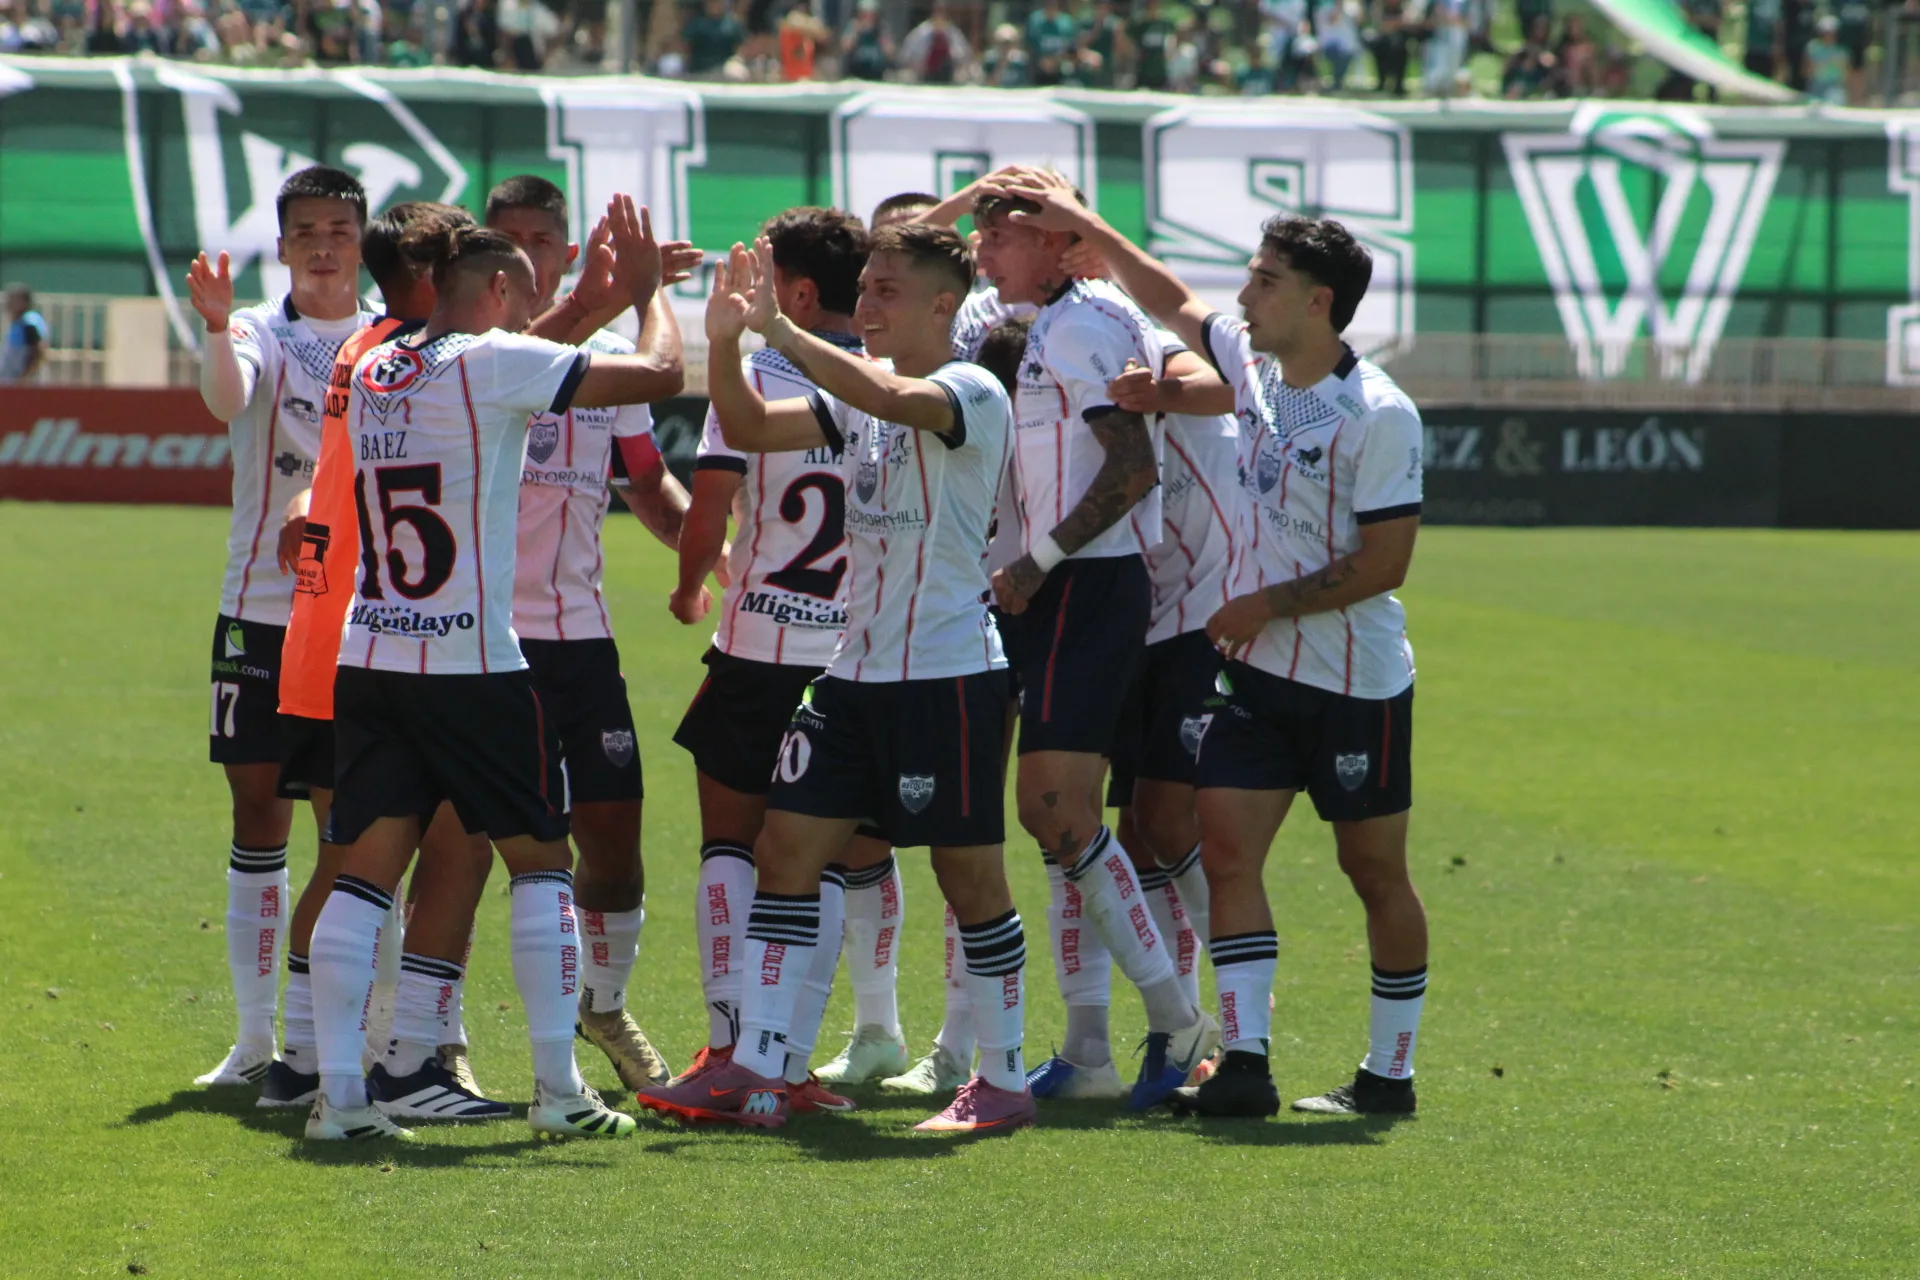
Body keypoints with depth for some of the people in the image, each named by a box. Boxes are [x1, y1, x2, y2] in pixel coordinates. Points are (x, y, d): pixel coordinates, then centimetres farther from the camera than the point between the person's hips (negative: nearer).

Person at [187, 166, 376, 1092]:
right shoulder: (261, 333, -1)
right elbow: (227, 399, -23)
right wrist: (216, 329, -43)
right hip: (262, 609, 0)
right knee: (258, 812, 4)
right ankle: (256, 1039, 11)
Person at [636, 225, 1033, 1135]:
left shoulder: (972, 394, -10)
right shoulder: (857, 398, 14)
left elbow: (892, 398, -31)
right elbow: (747, 429, 7)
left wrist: (782, 332, -35)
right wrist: (726, 340, -10)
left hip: (948, 673, -8)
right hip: (855, 670, 8)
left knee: (969, 874, -1)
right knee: (785, 850, 1)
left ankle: (1003, 1082, 10)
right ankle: (754, 1075, 2)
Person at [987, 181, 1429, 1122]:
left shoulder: (1380, 416, -16)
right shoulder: (1251, 365, 5)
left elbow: (1384, 563, -17)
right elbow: (1174, 304, 22)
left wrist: (1271, 605, -15)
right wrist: (1084, 224, 19)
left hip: (1356, 682, -7)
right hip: (1258, 670, 7)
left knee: (1374, 869, 4)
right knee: (1224, 844, -6)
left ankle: (1389, 1073, 13)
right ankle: (1245, 1063, -9)